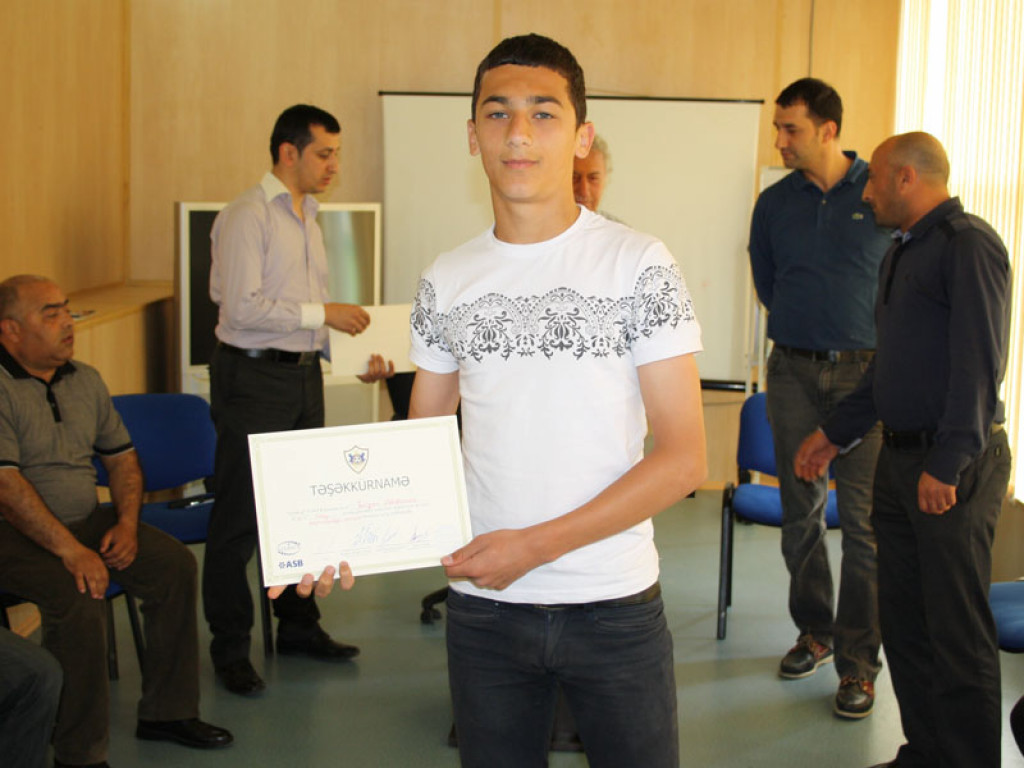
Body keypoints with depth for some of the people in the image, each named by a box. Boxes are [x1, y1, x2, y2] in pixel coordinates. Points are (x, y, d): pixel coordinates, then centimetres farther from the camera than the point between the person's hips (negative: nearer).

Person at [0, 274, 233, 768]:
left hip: (87, 522, 8)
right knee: (80, 602, -31)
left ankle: (166, 712, 5)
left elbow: (121, 456, 17)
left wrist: (126, 521, 0)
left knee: (175, 564, -7)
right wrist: (71, 552, -26)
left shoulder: (85, 380, 11)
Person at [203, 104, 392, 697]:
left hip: (304, 376, 8)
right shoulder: (247, 216, -12)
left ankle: (299, 625, 28)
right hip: (254, 378, -8)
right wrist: (323, 314, -18)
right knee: (241, 515, -1)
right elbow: (243, 307, -20)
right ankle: (230, 647, 9)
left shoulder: (308, 216, 15)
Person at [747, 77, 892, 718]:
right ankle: (815, 632, 25)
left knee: (863, 517, -5)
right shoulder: (775, 203, 6)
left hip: (865, 372, -3)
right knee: (801, 510, 8)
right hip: (793, 372, 3)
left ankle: (859, 663, 2)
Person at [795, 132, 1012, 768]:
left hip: (953, 469, -9)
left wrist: (948, 464, -21)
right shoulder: (902, 252, 18)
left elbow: (979, 363, -18)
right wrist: (836, 434, 24)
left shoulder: (969, 245, -11)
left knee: (958, 632, -3)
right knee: (903, 619, 13)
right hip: (900, 457, 9)